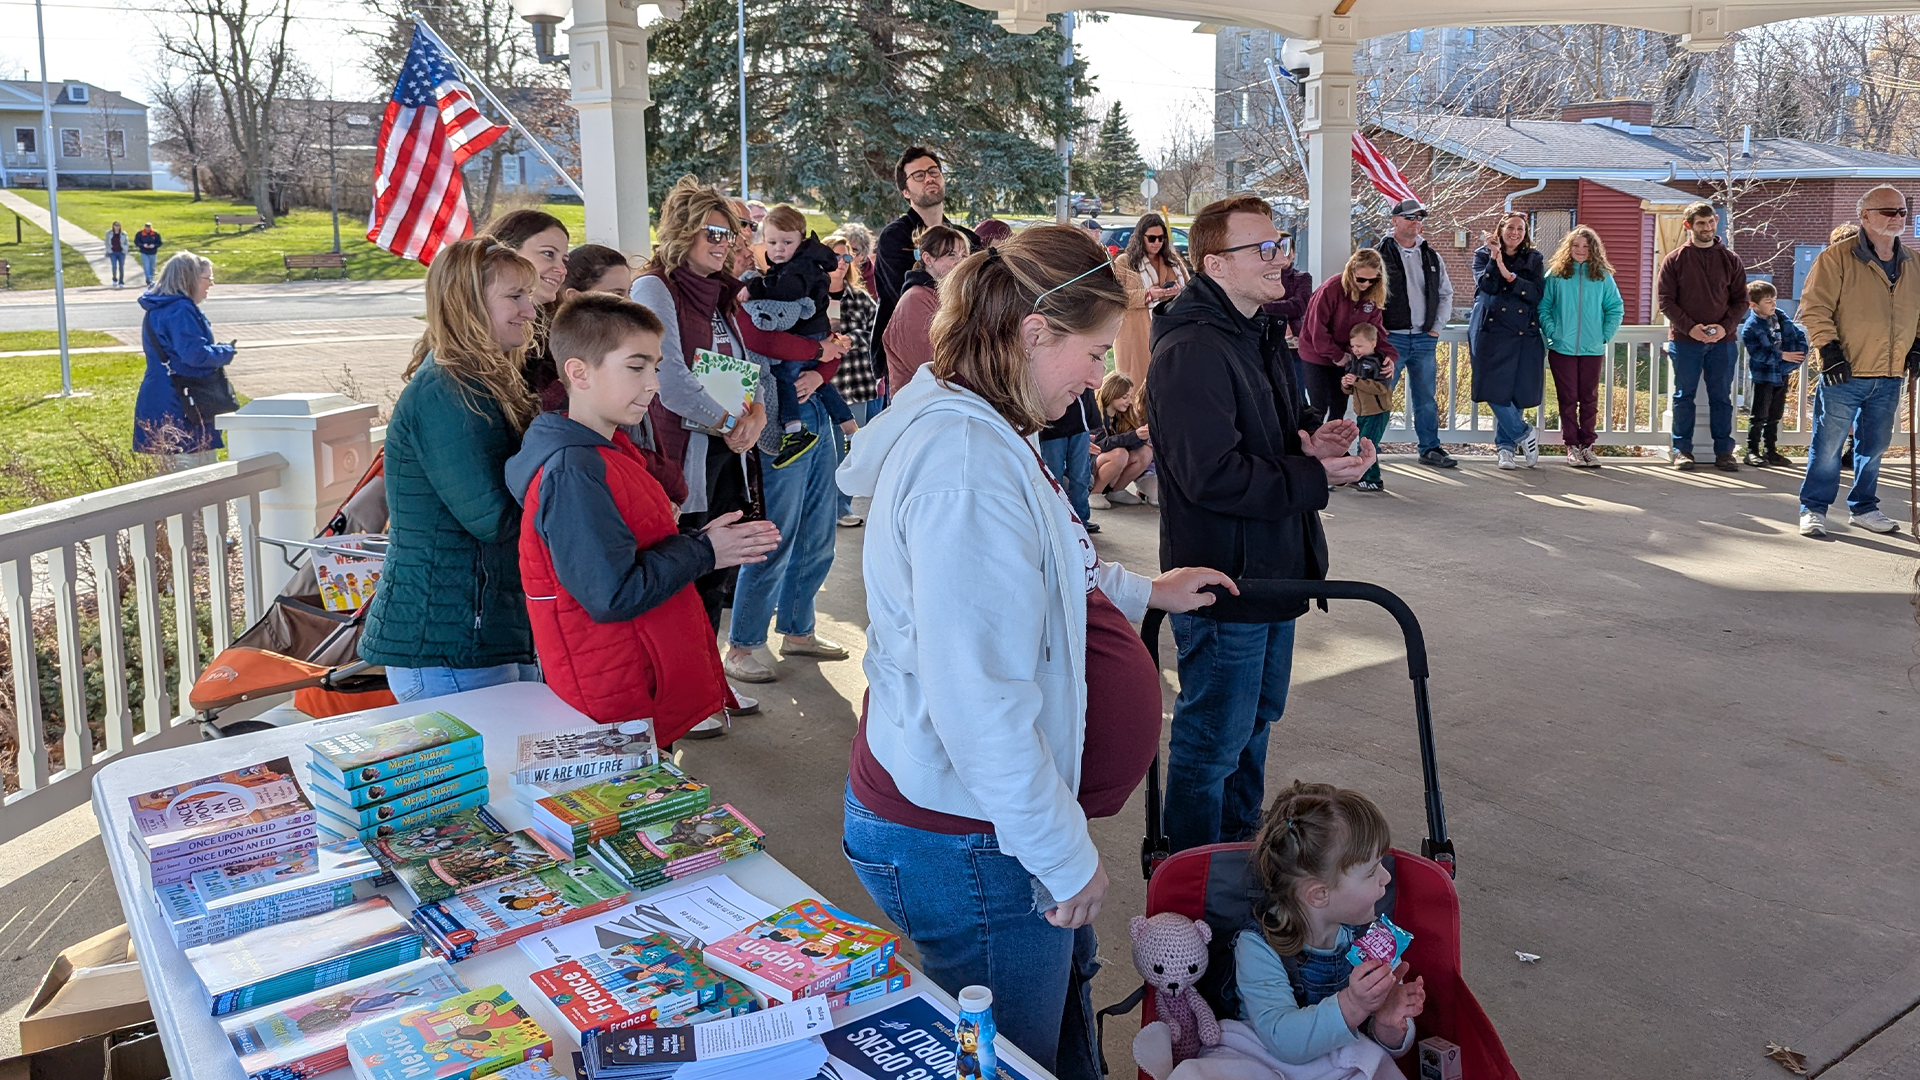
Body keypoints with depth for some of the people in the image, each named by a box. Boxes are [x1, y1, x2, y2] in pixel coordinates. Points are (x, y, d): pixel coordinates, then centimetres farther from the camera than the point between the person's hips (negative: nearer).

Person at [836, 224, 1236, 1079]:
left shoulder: (984, 432, 8)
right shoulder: (967, 461, -27)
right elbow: (980, 701, -30)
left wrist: (1145, 591, 34)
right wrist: (1065, 856, -22)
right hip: (967, 847, -10)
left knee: (1067, 984, 26)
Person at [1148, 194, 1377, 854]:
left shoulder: (1258, 335, 12)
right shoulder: (1190, 351, -22)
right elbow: (1211, 476, -29)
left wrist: (1311, 441, 1)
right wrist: (1315, 475, -21)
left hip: (1272, 570, 11)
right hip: (1223, 578, -11)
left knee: (1258, 717, 24)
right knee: (1212, 744, 2)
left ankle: (1242, 844, 42)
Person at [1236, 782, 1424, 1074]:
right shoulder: (1258, 949, -16)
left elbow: (1396, 1047, 1)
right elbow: (1282, 1041, -26)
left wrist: (1389, 1029, -22)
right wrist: (1350, 1006, -39)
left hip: (1353, 1066, 2)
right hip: (1272, 1066, -2)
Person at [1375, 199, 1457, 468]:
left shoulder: (1431, 257, 13)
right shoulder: (1379, 254, -3)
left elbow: (1446, 294, 19)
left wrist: (1437, 326, 9)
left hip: (1424, 338, 5)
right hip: (1391, 338, -5)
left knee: (1426, 399, 10)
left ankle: (1430, 448, 19)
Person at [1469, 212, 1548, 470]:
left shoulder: (1534, 260, 12)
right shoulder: (1483, 255, 9)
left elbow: (1536, 294, -3)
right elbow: (1486, 286, -7)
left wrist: (1509, 275, -13)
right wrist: (1494, 258, -16)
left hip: (1524, 333, 2)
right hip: (1491, 330, -1)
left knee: (1516, 392, 0)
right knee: (1495, 390, -12)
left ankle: (1505, 446, 9)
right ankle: (1524, 433, 5)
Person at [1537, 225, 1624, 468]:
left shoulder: (1602, 276, 5)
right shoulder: (1555, 275, 2)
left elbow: (1615, 309, 7)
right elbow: (1543, 307, 2)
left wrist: (1605, 335, -3)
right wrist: (1551, 331, -9)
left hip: (1593, 349, 1)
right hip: (1562, 348, -1)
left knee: (1589, 399, 6)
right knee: (1568, 398, 3)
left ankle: (1588, 445, 13)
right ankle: (1572, 446, 10)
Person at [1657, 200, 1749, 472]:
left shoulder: (1731, 260, 8)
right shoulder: (1674, 260, 2)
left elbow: (1740, 300, 7)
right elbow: (1666, 300, -2)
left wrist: (1725, 327, -10)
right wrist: (1690, 327, -14)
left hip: (1722, 340, 1)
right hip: (1684, 340, -1)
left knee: (1722, 397, 5)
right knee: (1684, 396, 4)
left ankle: (1724, 451, 10)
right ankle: (1682, 449, 10)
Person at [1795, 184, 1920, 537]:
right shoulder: (1837, 257, -8)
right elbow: (1814, 307, -10)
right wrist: (1828, 348, -16)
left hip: (1889, 376, 6)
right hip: (1844, 374, -6)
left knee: (1874, 446, 14)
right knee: (1828, 444, -1)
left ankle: (1863, 507, 27)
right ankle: (1813, 509, 9)